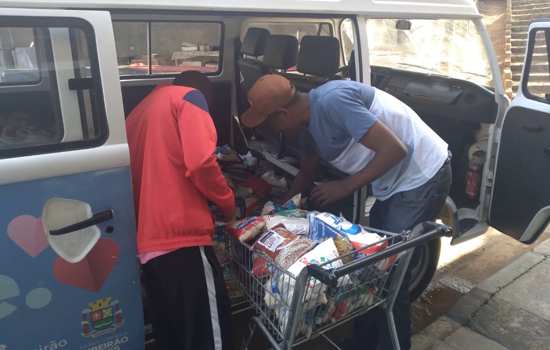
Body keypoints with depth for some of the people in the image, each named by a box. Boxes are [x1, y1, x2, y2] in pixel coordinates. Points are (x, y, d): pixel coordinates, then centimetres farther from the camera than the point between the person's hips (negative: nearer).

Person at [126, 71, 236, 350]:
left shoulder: (141, 110, 25)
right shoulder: (190, 98, 3)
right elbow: (200, 162, -13)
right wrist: (228, 203, 1)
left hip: (148, 242, 9)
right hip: (181, 236, -8)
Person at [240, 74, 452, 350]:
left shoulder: (332, 100, -26)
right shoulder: (308, 121, 3)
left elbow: (395, 149, -27)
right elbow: (306, 174, 20)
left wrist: (346, 186, -22)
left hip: (424, 175, -9)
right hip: (395, 182, 9)